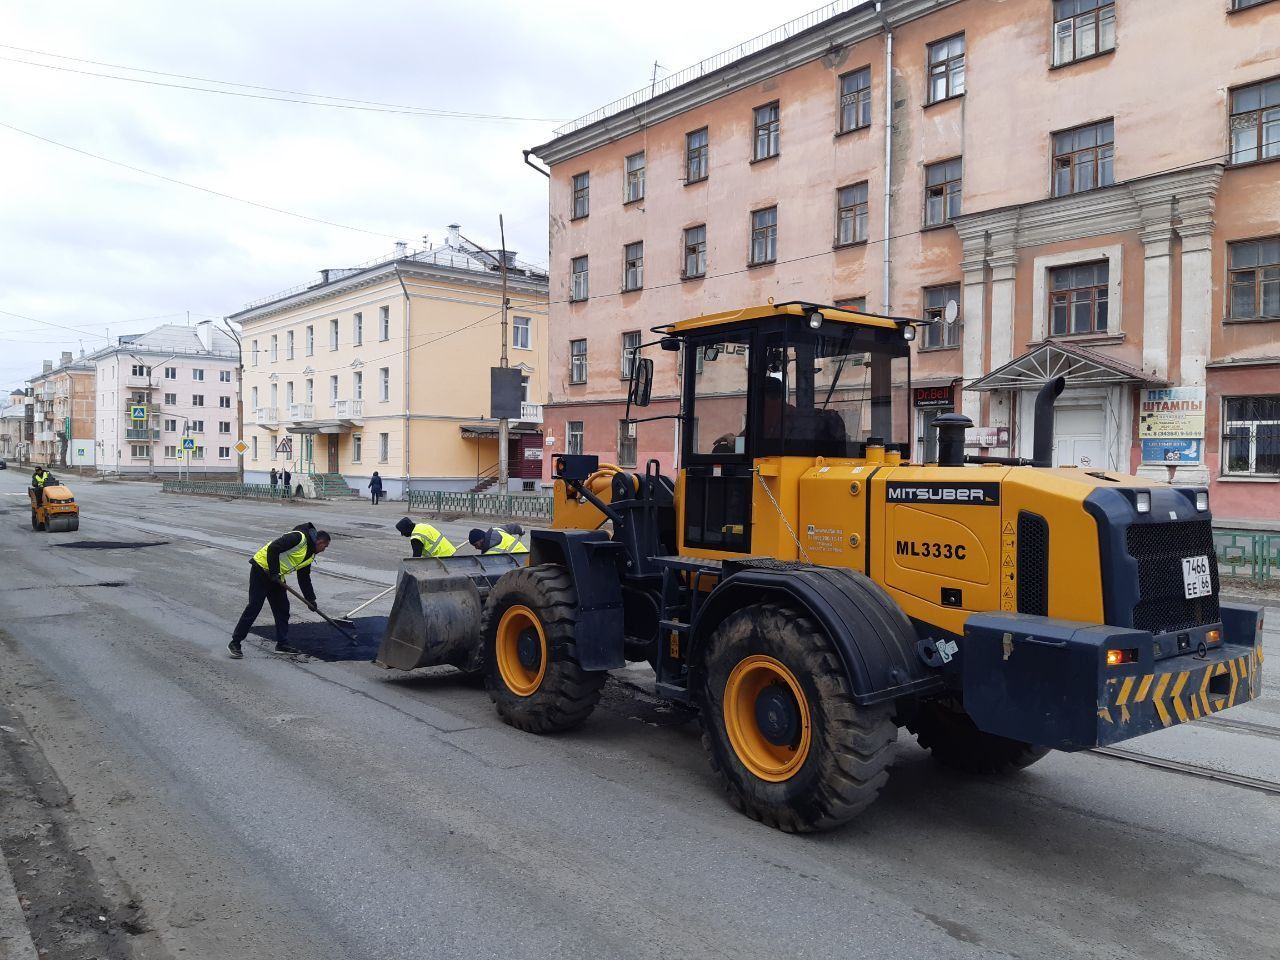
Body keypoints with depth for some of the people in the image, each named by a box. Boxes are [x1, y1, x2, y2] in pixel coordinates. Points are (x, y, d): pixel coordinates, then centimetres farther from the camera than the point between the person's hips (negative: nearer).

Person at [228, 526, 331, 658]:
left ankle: (282, 644, 17)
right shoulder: (299, 538, -17)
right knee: (254, 607, -9)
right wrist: (274, 572, -23)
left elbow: (304, 578, 17)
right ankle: (235, 643, -1)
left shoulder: (310, 555, 12)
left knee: (282, 608, 9)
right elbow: (273, 548, -25)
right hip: (262, 569, -10)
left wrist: (310, 599, 11)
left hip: (276, 577, 10)